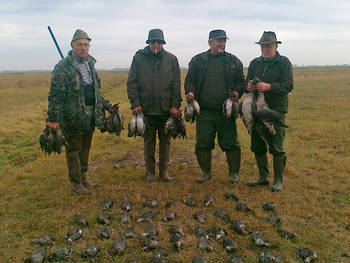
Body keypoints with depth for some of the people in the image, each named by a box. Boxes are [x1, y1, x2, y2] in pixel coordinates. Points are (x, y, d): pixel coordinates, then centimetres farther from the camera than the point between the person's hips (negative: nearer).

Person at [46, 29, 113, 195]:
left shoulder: (90, 64, 12)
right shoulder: (63, 67, -11)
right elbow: (55, 95, -15)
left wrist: (107, 106, 20)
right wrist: (53, 119, -19)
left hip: (90, 116, 7)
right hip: (73, 117, -7)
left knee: (85, 148, 16)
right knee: (73, 149, 5)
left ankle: (83, 178, 30)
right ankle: (76, 183, 17)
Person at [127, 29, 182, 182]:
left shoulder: (171, 59, 6)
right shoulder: (138, 58, 3)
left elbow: (176, 85, 5)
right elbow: (131, 83, 1)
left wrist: (175, 105, -4)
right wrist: (135, 104, -8)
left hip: (166, 110, 1)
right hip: (146, 109, -1)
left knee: (165, 141, 9)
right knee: (149, 142, 9)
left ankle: (164, 170, 24)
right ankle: (150, 171, 23)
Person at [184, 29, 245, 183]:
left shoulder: (233, 61, 9)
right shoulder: (197, 60, 9)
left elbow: (240, 82, 12)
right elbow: (189, 80, 12)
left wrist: (237, 92, -8)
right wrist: (190, 92, -8)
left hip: (226, 111, 0)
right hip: (204, 111, 1)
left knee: (230, 143, 3)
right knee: (203, 143, 6)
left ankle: (234, 172, 21)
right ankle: (206, 172, 24)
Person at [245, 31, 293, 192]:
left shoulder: (284, 62, 0)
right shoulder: (254, 63, 14)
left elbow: (288, 85, -9)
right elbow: (247, 82, 18)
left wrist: (269, 86, -24)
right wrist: (248, 86, -6)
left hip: (276, 110, -5)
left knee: (276, 147, -3)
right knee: (257, 146, 9)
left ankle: (278, 180, 10)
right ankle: (263, 177, 24)